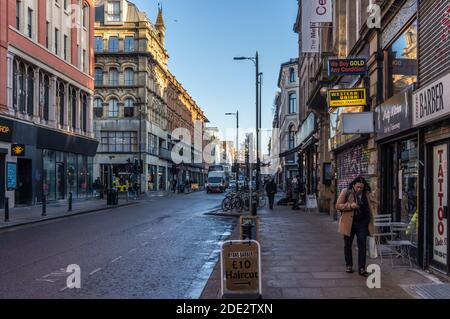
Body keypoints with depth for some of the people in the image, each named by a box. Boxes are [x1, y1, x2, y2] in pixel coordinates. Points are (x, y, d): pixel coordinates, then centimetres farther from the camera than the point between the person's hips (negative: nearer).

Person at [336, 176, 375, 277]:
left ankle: (362, 268, -1)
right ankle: (349, 266, 24)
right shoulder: (346, 192, -4)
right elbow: (338, 205, -6)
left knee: (362, 245, -5)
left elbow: (369, 208, 15)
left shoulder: (366, 194, 6)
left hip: (362, 223, 1)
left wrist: (370, 222, 10)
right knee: (348, 245, 9)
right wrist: (350, 206, -21)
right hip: (349, 223, -1)